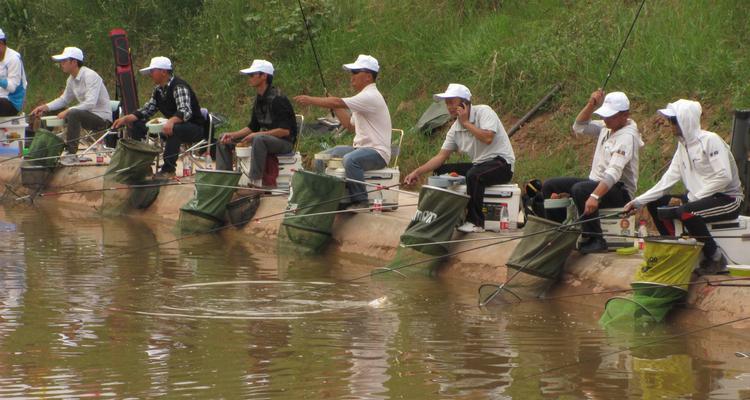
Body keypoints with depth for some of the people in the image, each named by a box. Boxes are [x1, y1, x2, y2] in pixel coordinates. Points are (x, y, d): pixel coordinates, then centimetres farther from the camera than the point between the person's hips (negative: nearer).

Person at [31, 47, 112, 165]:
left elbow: (90, 103, -28)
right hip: (88, 115, 9)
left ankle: (71, 154, -27)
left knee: (73, 114, -33)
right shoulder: (71, 79, 8)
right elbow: (64, 100, 21)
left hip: (102, 117, -9)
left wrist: (68, 111, -30)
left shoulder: (90, 76, -19)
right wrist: (45, 107, 6)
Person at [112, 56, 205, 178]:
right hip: (172, 125, 9)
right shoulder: (158, 89, 8)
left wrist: (171, 121, -55)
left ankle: (169, 169, -31)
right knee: (137, 125, 1)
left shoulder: (179, 87, -21)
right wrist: (126, 119, -1)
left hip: (195, 128, -9)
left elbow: (185, 112, -35)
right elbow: (147, 110, 12)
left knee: (174, 129, -42)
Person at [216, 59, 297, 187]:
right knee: (225, 141, 8)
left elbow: (285, 131, -24)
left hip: (284, 142, -9)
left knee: (259, 139, -41)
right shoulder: (259, 100, 8)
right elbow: (252, 127, 15)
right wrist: (233, 135, -1)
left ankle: (255, 182, -42)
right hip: (264, 138, 9)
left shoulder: (277, 100, -19)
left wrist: (256, 135, -26)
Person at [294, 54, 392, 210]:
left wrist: (310, 100, -15)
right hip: (361, 148, 10)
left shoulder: (370, 97, -16)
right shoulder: (363, 96, 17)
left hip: (377, 152, -10)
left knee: (350, 160, -38)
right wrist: (335, 108, 16)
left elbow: (338, 102, -23)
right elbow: (351, 126, 23)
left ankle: (360, 201, -29)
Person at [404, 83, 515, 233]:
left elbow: (487, 138, -28)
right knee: (441, 170, -1)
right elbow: (441, 156, 7)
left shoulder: (484, 112, -12)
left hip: (502, 162, -8)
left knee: (473, 175, -36)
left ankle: (476, 222, -26)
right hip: (479, 165, 8)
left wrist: (466, 123, -18)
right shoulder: (455, 129, 7)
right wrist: (417, 172, -4)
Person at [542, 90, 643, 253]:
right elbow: (579, 127, 14)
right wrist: (591, 105, -3)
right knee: (549, 186, 3)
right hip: (597, 183, 9)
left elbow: (614, 172, -33)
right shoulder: (607, 127, 8)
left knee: (579, 189, -37)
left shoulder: (627, 136, -21)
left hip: (620, 190, -9)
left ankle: (595, 240, -29)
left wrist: (595, 196, -45)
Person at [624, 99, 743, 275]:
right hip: (700, 197, 9)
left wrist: (693, 197, -21)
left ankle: (715, 259, -17)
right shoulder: (683, 145, 11)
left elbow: (724, 177, -23)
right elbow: (668, 179, 8)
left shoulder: (710, 140, -15)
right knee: (655, 204, 2)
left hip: (728, 199, -9)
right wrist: (638, 201, 0)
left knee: (685, 212, -33)